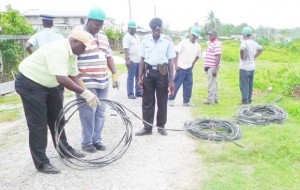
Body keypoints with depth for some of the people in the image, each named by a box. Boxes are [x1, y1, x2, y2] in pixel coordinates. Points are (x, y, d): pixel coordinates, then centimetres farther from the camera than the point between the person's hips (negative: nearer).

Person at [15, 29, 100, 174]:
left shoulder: (71, 53, 1)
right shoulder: (58, 50, -31)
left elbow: (74, 76, 3)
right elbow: (62, 79, -39)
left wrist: (85, 95, -9)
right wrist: (84, 92, -36)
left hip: (47, 84, 10)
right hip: (29, 84, -10)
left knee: (56, 118, 16)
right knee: (38, 124, -6)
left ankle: (65, 150, 31)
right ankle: (41, 163, 5)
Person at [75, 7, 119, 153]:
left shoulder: (103, 36, 15)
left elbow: (109, 56, 19)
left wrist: (115, 75, 11)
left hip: (103, 82, 7)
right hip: (86, 83, -6)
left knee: (100, 112, 10)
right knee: (88, 113, -4)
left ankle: (97, 139, 21)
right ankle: (86, 142, 10)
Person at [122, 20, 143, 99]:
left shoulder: (136, 36, 17)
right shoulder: (127, 37, -8)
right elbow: (126, 49, -16)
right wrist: (127, 60, -23)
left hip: (139, 60, 8)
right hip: (132, 60, -8)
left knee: (139, 77, 11)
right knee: (131, 78, -2)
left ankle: (139, 92, 19)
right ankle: (130, 94, 3)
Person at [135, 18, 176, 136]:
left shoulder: (167, 41, -3)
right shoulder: (145, 40, 2)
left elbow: (170, 61, -1)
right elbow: (142, 60, 7)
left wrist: (171, 80, -4)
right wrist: (140, 78, 4)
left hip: (162, 73, -2)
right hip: (148, 72, 2)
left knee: (162, 101, 6)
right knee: (147, 101, 5)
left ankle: (161, 126, 21)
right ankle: (147, 127, 14)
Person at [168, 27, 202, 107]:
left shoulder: (197, 46, 6)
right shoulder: (184, 42, -9)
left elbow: (197, 56, 21)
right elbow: (176, 53, -9)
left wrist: (192, 64, 12)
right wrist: (176, 65, -14)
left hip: (189, 68, 5)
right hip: (181, 67, -5)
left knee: (188, 85, 7)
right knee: (176, 84, -1)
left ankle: (186, 101, 15)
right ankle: (171, 99, 10)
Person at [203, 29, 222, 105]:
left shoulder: (217, 44, -15)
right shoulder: (210, 43, 16)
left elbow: (218, 57, -21)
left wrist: (215, 68, -25)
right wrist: (206, 65, 21)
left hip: (213, 67, -10)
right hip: (209, 66, 10)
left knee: (211, 83, -6)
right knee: (213, 83, 15)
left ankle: (210, 100, 0)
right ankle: (215, 98, 23)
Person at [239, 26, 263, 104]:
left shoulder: (244, 42, -16)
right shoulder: (254, 43, 8)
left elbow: (242, 49, -36)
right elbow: (261, 49, 22)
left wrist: (242, 57, -20)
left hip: (244, 67, -8)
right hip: (252, 67, 8)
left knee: (244, 85, -1)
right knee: (250, 84, 14)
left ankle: (245, 101, 0)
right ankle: (249, 99, 21)